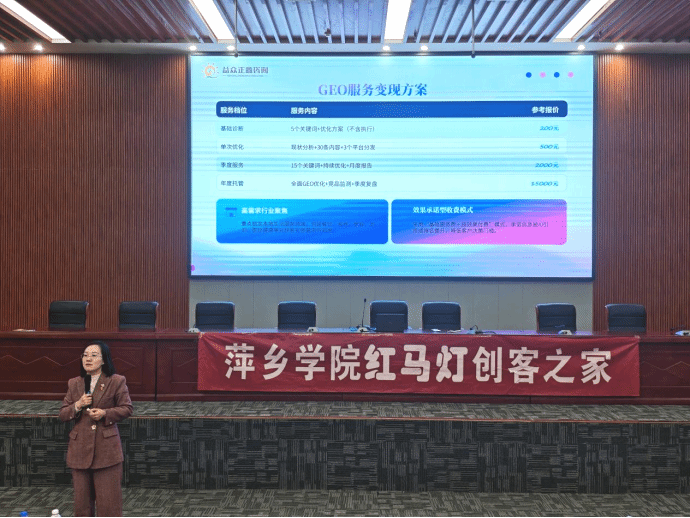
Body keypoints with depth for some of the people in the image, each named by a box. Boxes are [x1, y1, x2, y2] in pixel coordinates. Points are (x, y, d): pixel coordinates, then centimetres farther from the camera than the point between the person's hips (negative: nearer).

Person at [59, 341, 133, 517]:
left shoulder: (117, 381, -3)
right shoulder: (74, 383, 8)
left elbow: (127, 408, 0)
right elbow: (63, 414, 9)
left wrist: (105, 413, -16)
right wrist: (77, 405, -11)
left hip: (107, 448, -3)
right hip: (80, 448, 4)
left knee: (109, 502, 2)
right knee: (82, 502, 11)